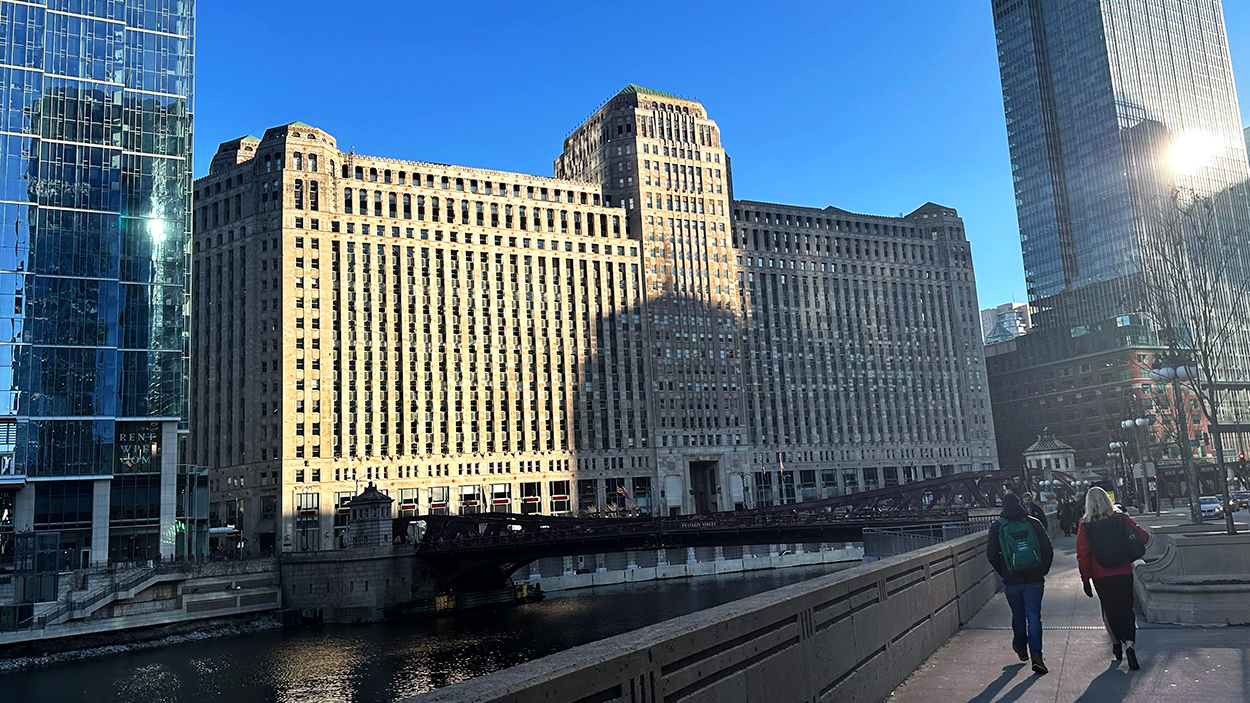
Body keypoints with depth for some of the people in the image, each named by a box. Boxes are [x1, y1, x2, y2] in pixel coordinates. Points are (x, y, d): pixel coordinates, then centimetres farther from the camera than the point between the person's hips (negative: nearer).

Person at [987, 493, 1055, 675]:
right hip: (1034, 579, 0)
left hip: (1012, 580, 0)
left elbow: (991, 554, -4)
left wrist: (1004, 573, 6)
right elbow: (1048, 549, -1)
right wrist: (1043, 570, 8)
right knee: (1034, 616, 1)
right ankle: (1036, 655, -9)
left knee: (1018, 615, 17)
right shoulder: (1033, 523, 1)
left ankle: (1021, 648, 33)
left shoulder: (997, 527, 0)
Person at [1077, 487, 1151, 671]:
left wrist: (1086, 580, 0)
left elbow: (1082, 556, -6)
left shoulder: (1085, 526, -6)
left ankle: (1116, 644, 24)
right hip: (1124, 574, 0)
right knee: (1126, 609, 7)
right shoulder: (1121, 519, -4)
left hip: (1101, 577, 0)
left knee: (1109, 609, 18)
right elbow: (1144, 537, -3)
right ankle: (1130, 645, -11)